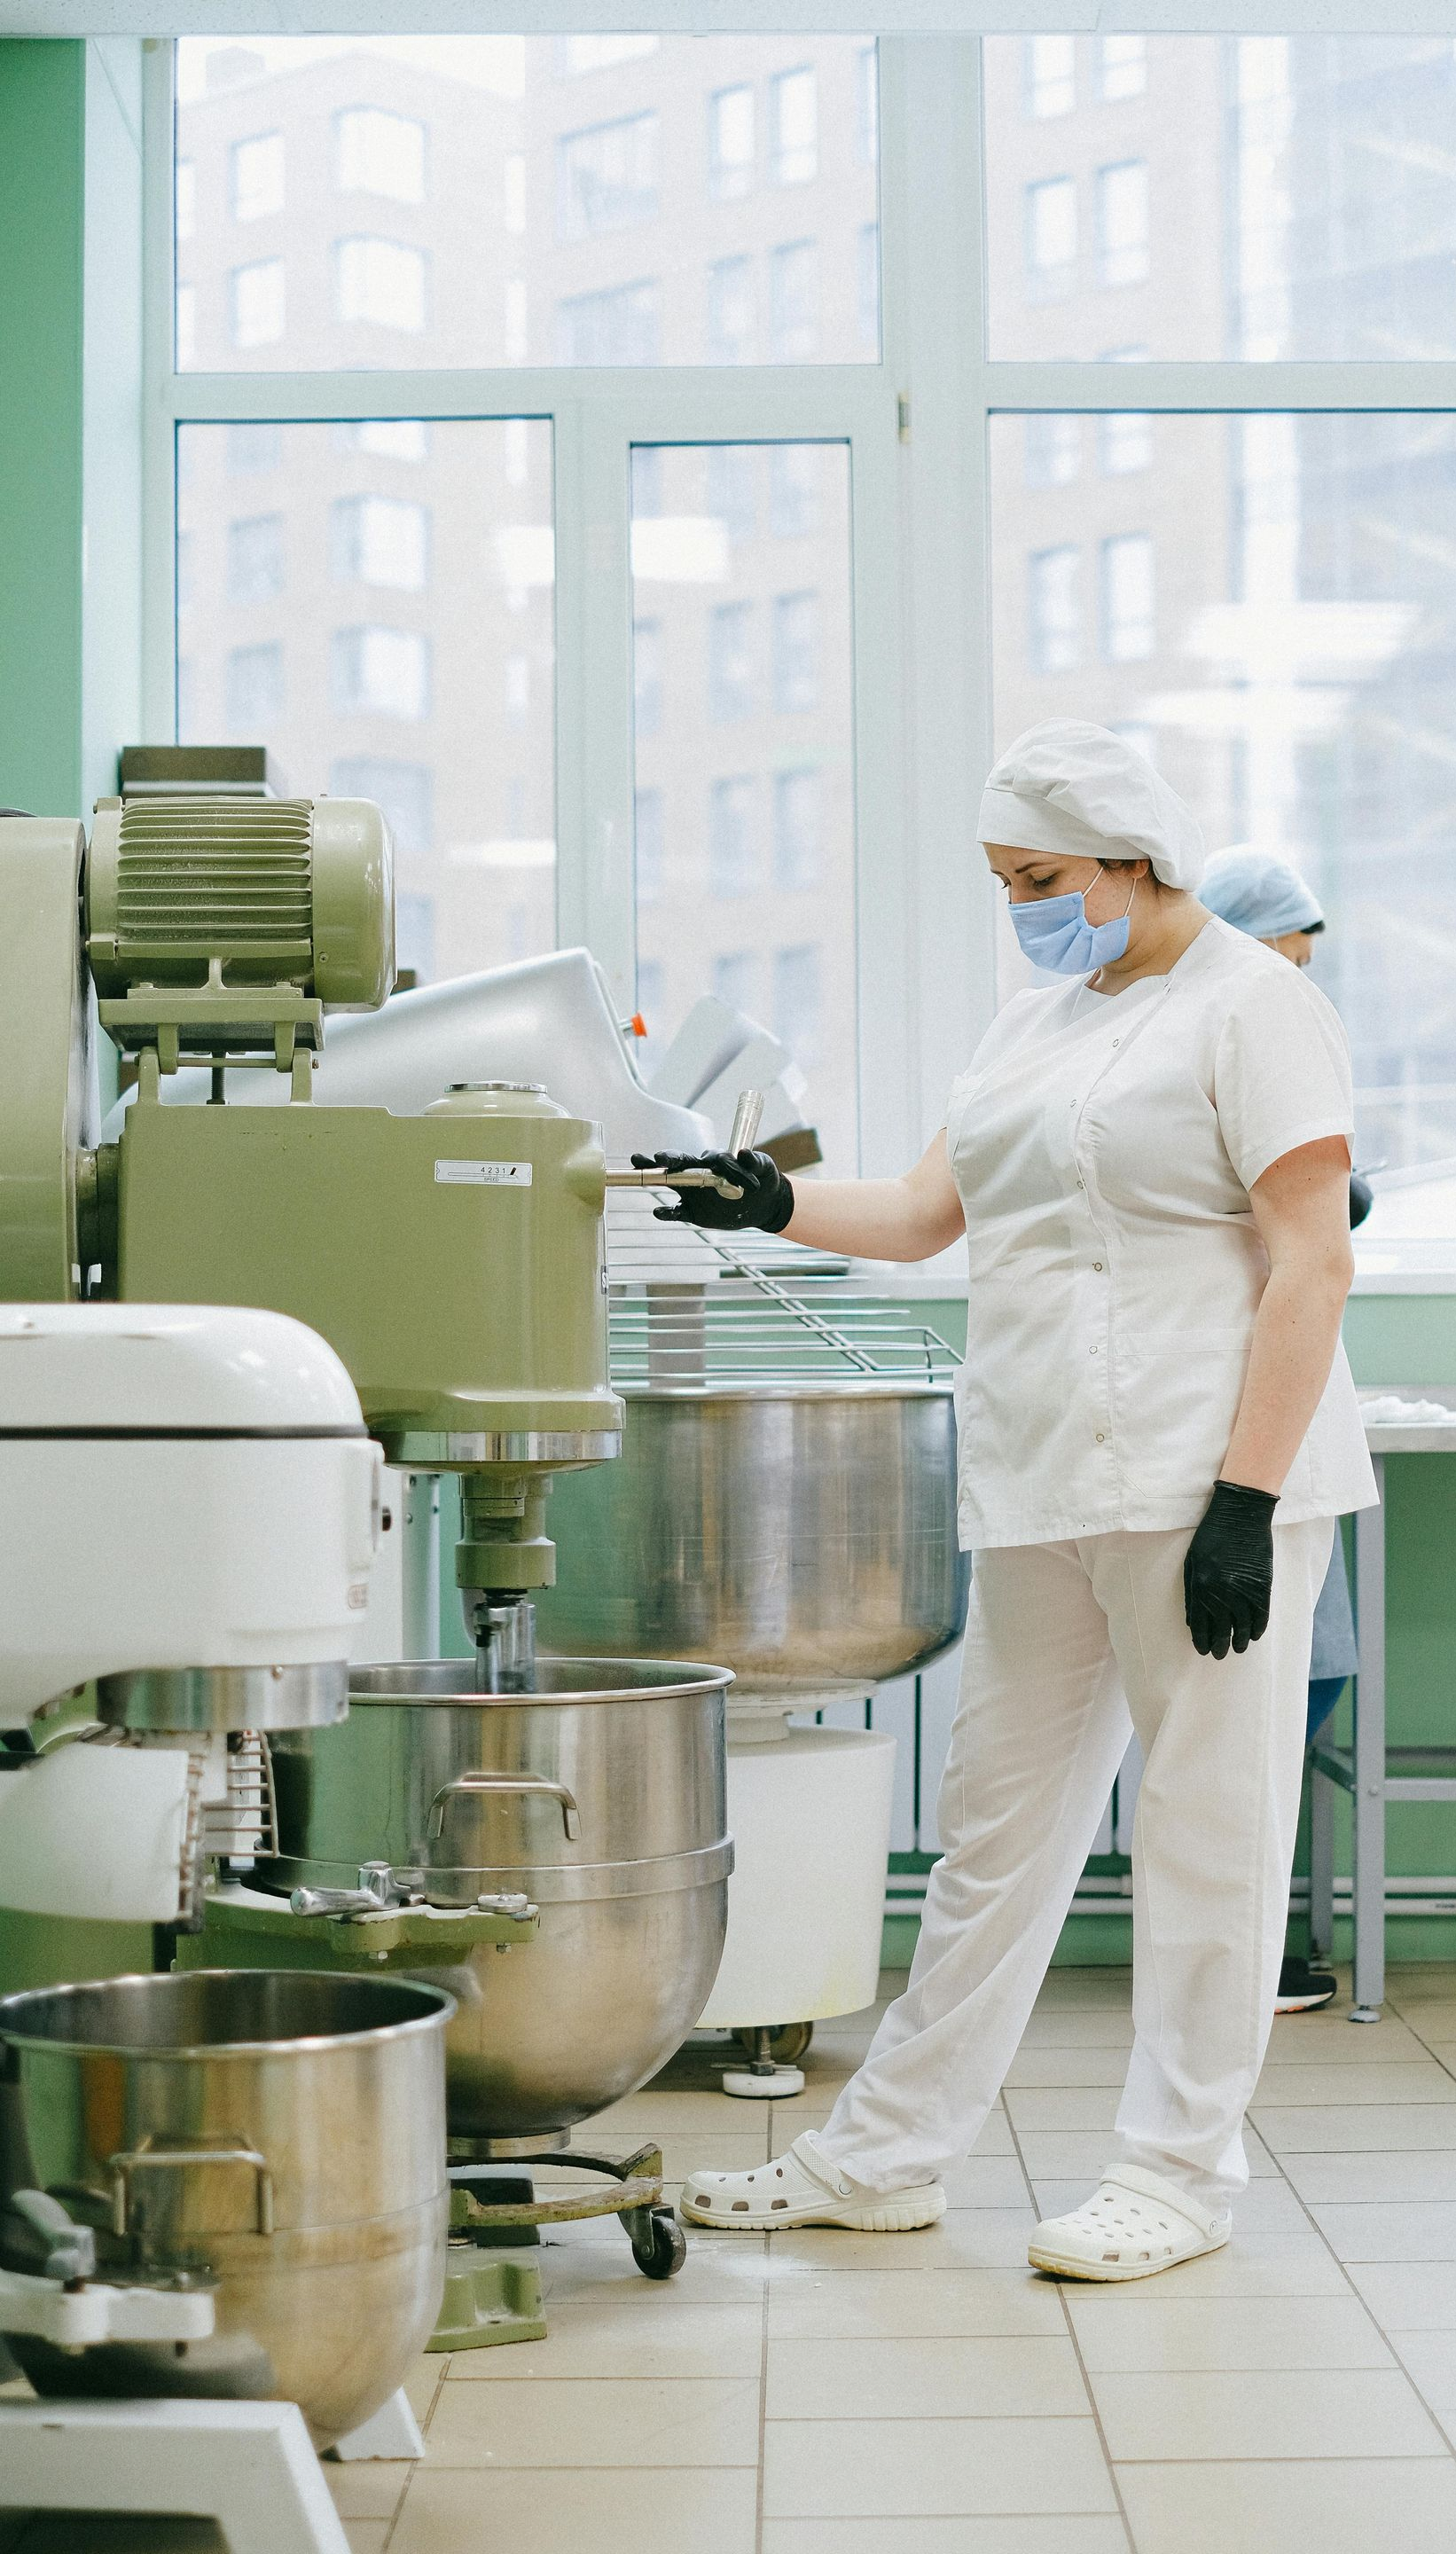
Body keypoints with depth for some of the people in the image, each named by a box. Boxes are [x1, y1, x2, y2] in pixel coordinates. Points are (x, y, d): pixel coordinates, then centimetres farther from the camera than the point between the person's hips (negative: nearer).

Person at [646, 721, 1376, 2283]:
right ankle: (883, 2156, 17)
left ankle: (1179, 2171, 12)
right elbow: (926, 1213, 19)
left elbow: (1310, 1265, -12)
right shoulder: (1032, 1028, 19)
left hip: (1206, 1482, -7)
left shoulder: (1251, 1008, -5)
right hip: (1040, 1493, 7)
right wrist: (772, 1203, 1)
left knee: (1208, 1822, 1)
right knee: (998, 1817, 11)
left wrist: (1246, 1497, -19)